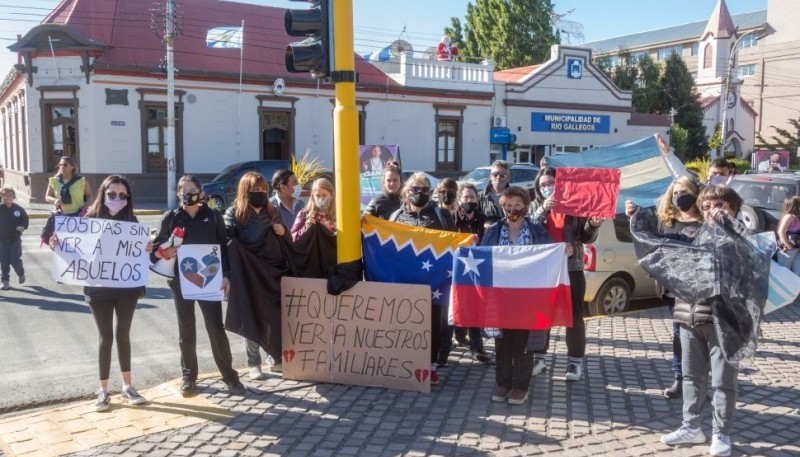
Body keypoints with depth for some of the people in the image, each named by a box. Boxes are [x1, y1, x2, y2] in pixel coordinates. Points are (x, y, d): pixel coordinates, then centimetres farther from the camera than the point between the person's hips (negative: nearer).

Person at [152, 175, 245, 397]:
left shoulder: (213, 216, 2)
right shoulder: (170, 218, 3)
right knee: (186, 330, 10)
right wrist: (164, 253, -18)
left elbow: (223, 247, 3)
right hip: (181, 280, 1)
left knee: (216, 328, -1)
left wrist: (225, 275, -4)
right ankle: (189, 377, 22)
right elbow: (156, 249, 5)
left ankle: (229, 375, 10)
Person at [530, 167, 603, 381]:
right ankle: (539, 357, 18)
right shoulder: (535, 206, 6)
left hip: (571, 268, -1)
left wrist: (592, 225, -16)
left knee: (574, 315, 3)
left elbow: (586, 238, 5)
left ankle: (575, 361, 13)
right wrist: (543, 210, -22)